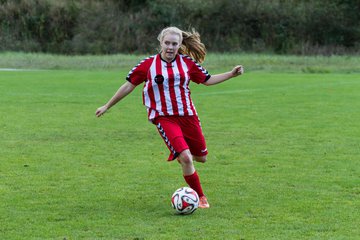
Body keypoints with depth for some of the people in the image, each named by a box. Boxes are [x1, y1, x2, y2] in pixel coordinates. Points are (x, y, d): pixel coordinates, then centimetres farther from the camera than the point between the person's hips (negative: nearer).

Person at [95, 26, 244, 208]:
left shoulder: (188, 62, 3)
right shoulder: (148, 65, -4)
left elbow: (207, 80, 14)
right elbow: (129, 85, 3)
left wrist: (231, 74, 3)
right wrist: (107, 106, 7)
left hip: (188, 115, 4)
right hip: (164, 118, -4)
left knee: (201, 157, 12)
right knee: (186, 158, -19)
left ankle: (179, 155, 47)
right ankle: (200, 197, -2)